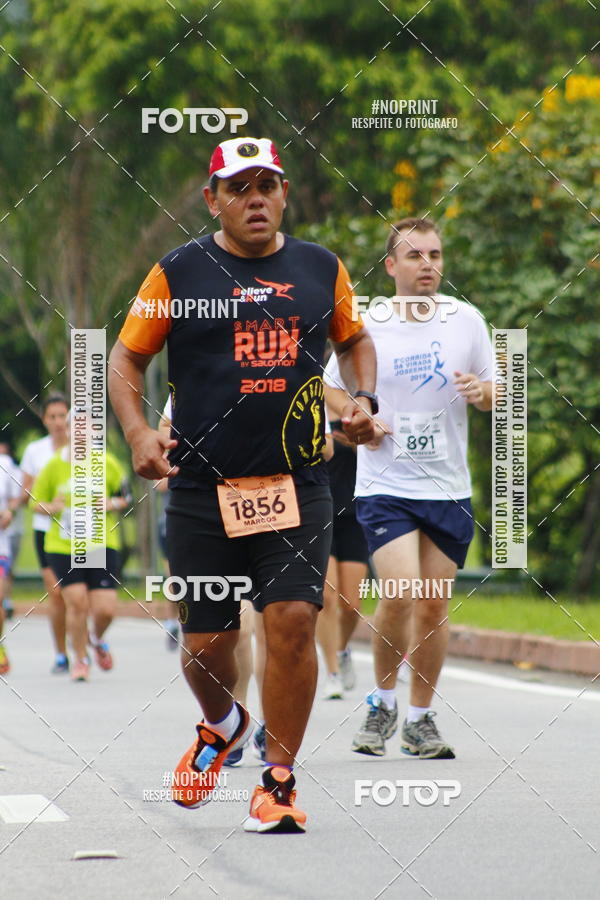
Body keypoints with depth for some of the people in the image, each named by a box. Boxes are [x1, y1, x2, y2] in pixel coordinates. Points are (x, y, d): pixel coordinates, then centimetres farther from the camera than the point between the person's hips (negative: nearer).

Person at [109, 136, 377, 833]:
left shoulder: (321, 270, 8)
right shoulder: (178, 273, 1)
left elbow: (354, 338, 26)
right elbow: (125, 358, 7)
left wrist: (363, 397, 7)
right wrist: (138, 432, -9)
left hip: (296, 486, 1)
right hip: (201, 489, -1)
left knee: (292, 621, -13)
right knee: (204, 641, 6)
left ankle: (278, 782, -2)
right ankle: (221, 726, 40)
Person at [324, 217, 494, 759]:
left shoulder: (466, 320, 3)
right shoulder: (366, 326, -2)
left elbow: (493, 397, 11)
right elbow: (330, 388, 11)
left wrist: (482, 392, -11)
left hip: (449, 488, 2)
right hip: (385, 485, -2)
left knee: (434, 607, 5)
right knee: (402, 595, -17)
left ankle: (421, 718, 20)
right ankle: (384, 702, 5)